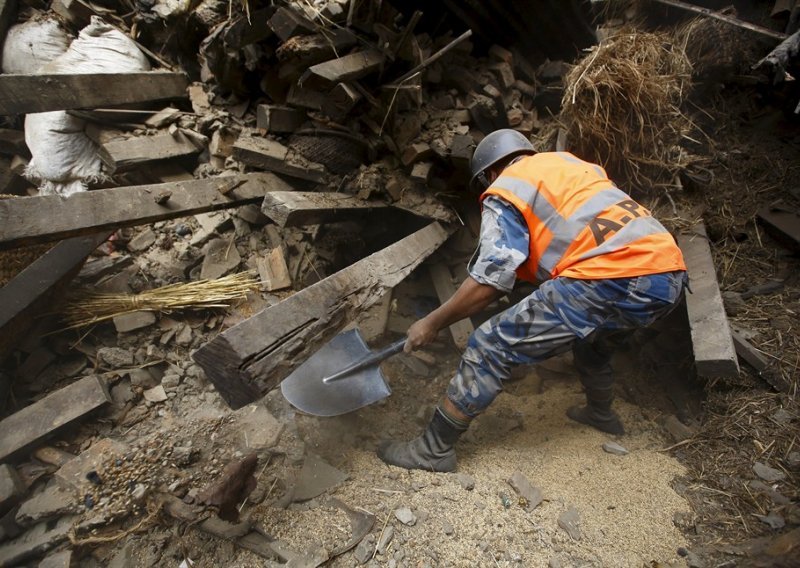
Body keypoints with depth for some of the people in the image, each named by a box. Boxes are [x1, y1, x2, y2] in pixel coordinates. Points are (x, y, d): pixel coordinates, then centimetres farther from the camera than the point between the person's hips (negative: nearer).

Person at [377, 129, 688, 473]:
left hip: (612, 281, -9)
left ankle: (434, 449, 5)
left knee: (492, 346, -2)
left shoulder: (504, 191, 4)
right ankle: (601, 413, 57)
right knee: (592, 340, 36)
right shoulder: (569, 161, 28)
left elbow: (489, 280, -7)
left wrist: (433, 323, 3)